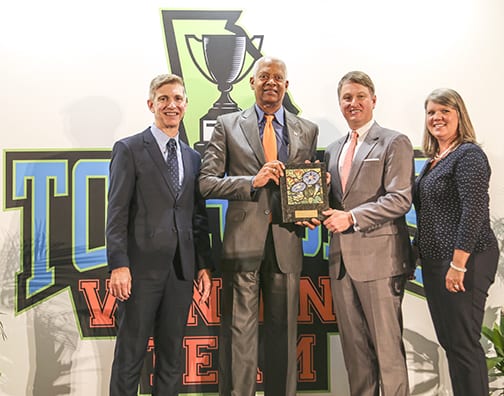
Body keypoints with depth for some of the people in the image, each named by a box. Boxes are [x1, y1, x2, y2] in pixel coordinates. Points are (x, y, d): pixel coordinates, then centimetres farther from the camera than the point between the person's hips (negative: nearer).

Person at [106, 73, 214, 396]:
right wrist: (118, 264, -14)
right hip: (142, 268, -5)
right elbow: (117, 212, -7)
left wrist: (204, 266, 10)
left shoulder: (193, 157, 15)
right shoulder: (129, 149, 0)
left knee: (172, 355, 12)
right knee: (130, 354, 4)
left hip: (181, 269, 5)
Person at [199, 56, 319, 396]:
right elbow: (207, 183, -1)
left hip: (286, 243, 2)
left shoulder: (308, 131, 12)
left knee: (283, 333, 11)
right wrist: (252, 181, -13)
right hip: (243, 241, -2)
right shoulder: (228, 125, 6)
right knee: (239, 333, 3)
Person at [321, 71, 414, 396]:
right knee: (353, 345, 12)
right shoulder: (333, 150, 19)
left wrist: (352, 217, -17)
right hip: (342, 258, 7)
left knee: (387, 344, -1)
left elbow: (400, 199, -11)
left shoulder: (394, 143, -1)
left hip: (379, 257, -6)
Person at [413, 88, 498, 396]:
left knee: (463, 343, -3)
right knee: (448, 341, 14)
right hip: (435, 261, 9)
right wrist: (417, 254, 16)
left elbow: (474, 212, -20)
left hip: (464, 262, -9)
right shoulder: (434, 160, 16)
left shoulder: (468, 155, -11)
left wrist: (458, 264, -23)